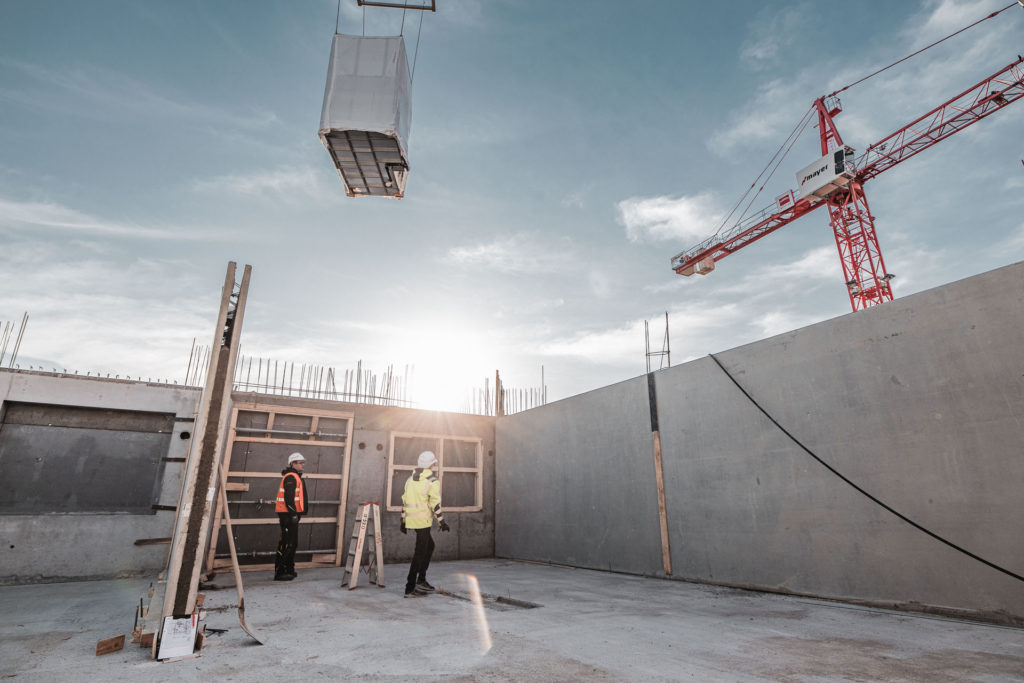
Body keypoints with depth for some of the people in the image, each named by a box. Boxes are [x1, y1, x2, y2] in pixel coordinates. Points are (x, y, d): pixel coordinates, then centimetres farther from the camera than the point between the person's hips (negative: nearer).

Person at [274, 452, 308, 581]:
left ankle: (289, 570, 23)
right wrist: (293, 513, -22)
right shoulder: (291, 477, -13)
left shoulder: (296, 477, 20)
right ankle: (280, 572, -5)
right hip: (288, 514, -11)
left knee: (292, 542, 15)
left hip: (291, 514, 11)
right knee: (286, 543, -9)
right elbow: (288, 498, -21)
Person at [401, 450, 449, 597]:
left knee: (429, 546, 21)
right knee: (420, 553, 1)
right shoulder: (433, 482, -11)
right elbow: (435, 504, -16)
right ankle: (410, 588, 3)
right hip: (424, 520, -7)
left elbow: (404, 501, 13)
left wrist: (403, 521, 19)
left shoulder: (410, 480, 10)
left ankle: (421, 580, 19)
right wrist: (442, 522, -9)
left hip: (411, 519, 7)